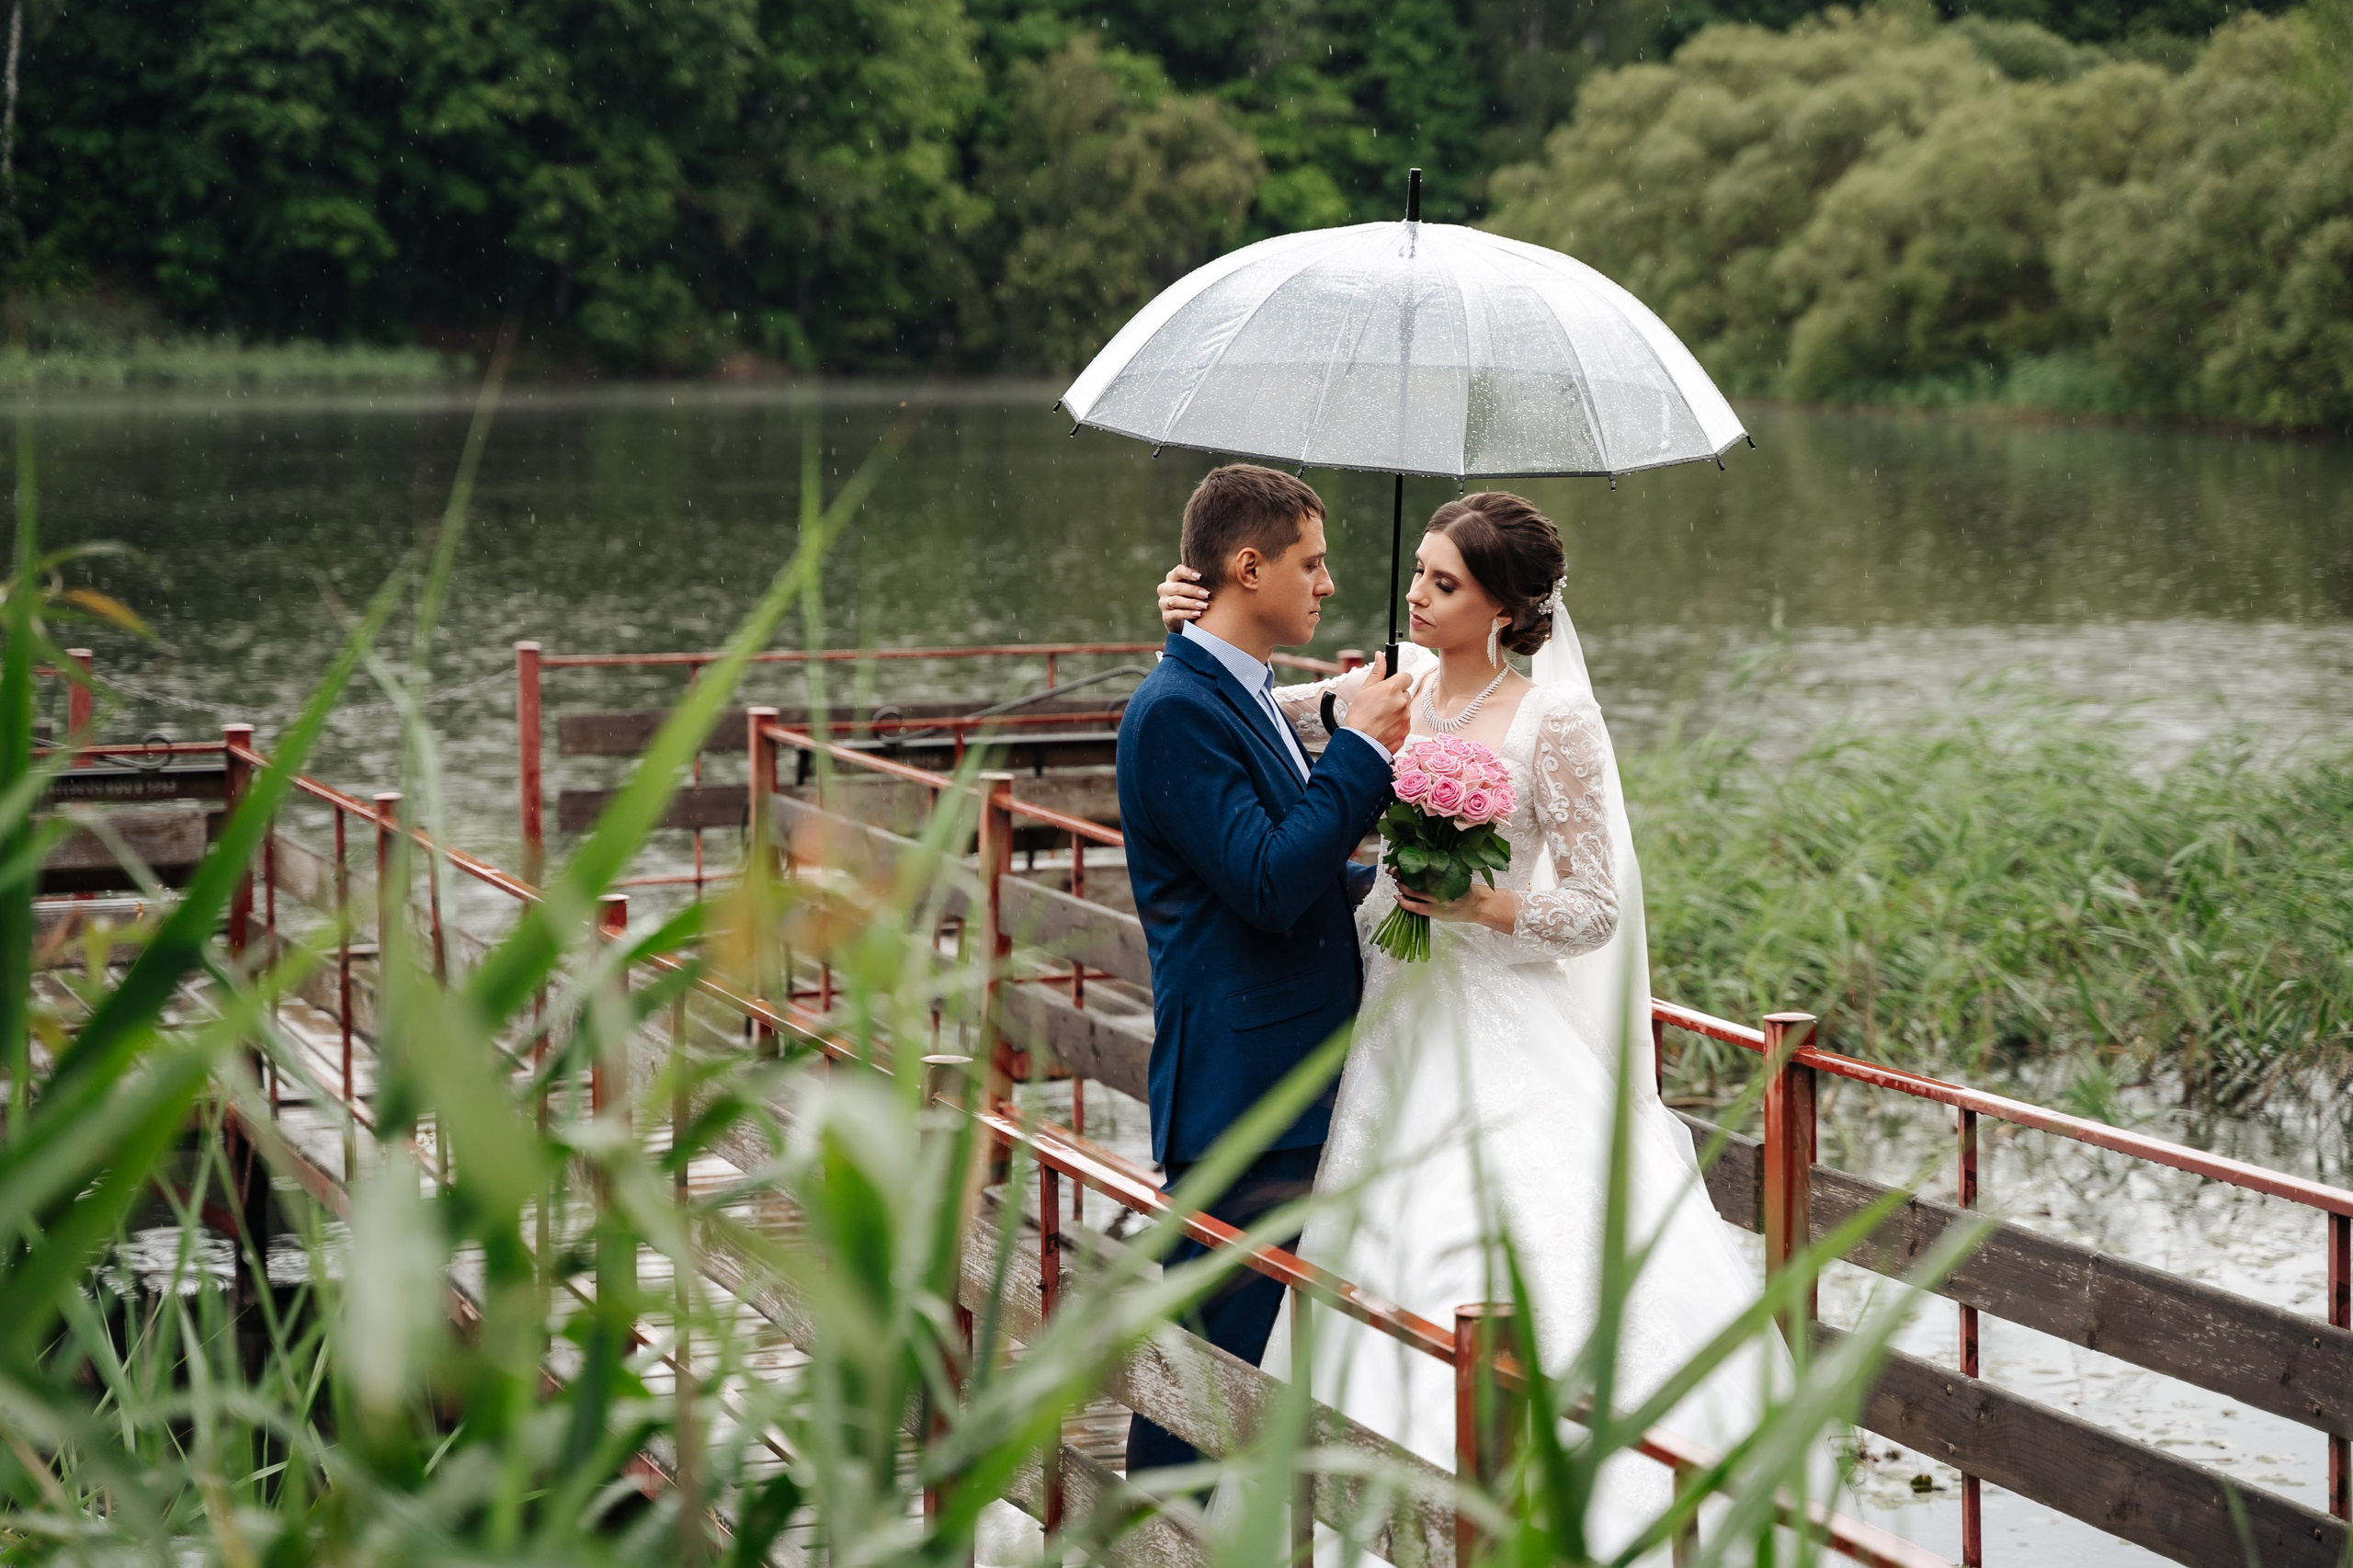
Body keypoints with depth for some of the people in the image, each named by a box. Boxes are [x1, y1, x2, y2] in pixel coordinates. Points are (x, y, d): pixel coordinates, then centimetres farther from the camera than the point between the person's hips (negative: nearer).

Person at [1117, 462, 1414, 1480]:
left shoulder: (1246, 698, 16)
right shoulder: (1176, 710, -15)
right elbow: (1268, 884, -22)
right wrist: (1362, 748, -15)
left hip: (1300, 1081, 10)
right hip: (1238, 1091, -10)